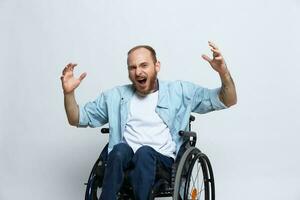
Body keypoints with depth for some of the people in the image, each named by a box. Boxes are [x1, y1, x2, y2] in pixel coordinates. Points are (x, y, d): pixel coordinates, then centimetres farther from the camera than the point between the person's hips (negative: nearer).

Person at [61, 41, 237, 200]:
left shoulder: (179, 91, 11)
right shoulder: (115, 96, 16)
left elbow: (228, 101, 8)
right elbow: (78, 119, 19)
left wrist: (224, 73, -12)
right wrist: (69, 93, 0)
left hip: (163, 161, -1)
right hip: (124, 161, 2)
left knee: (144, 152, -35)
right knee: (120, 148, -33)